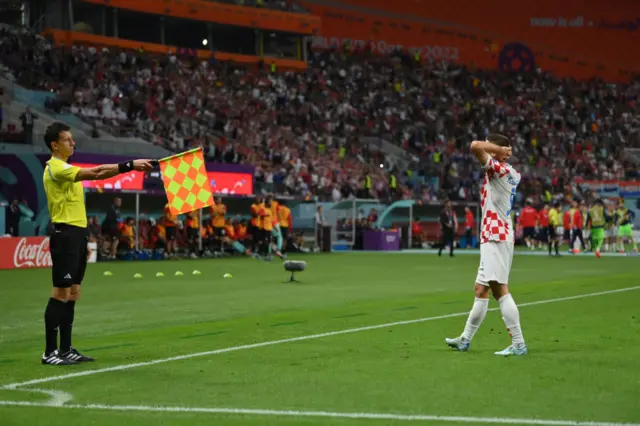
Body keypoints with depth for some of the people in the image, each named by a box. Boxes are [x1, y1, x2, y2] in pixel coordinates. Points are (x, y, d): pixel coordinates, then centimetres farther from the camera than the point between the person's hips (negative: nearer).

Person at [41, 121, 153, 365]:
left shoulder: (66, 168, 19)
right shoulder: (56, 168, -14)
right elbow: (95, 173, -28)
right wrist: (130, 166, -32)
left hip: (75, 235, 10)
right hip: (65, 235, -10)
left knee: (72, 293, 10)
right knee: (61, 293, -8)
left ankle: (66, 349, 14)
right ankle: (50, 352, -5)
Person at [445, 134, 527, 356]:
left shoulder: (499, 169, -13)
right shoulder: (512, 174, 13)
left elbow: (475, 146, -24)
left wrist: (500, 148, -11)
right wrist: (503, 150, 19)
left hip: (495, 238, -10)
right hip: (494, 238, 10)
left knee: (500, 290, -13)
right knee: (481, 290, 16)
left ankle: (518, 344, -15)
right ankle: (465, 339, 26)